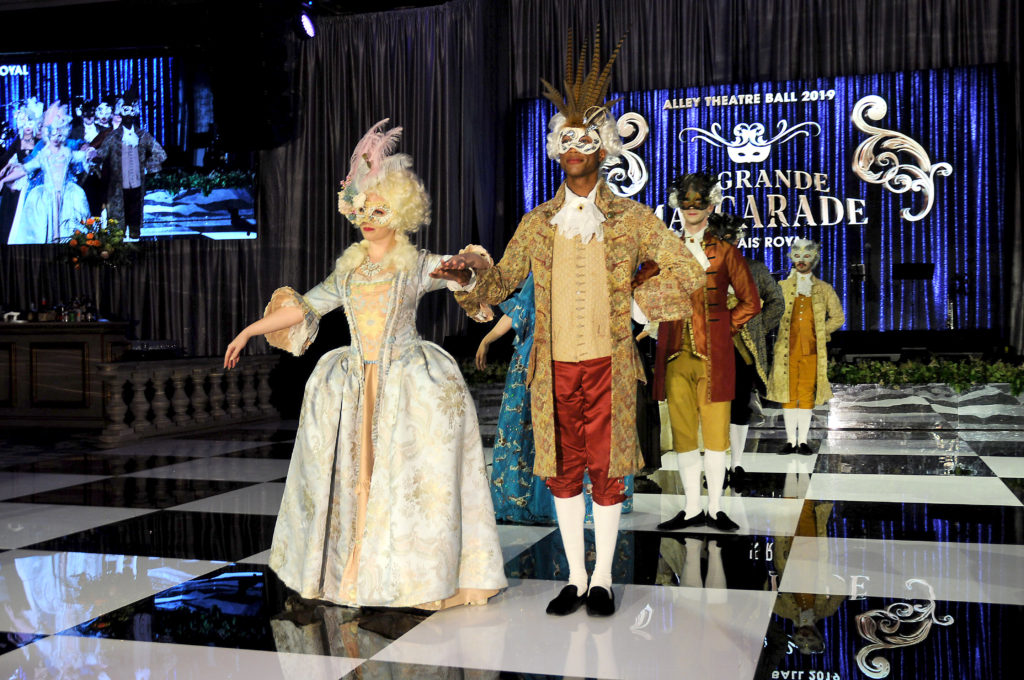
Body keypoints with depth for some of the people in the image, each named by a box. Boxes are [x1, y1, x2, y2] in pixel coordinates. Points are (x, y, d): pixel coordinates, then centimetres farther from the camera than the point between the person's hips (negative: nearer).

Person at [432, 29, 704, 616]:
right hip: (555, 366, 2)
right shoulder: (538, 223, 8)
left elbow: (688, 273, 4)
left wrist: (638, 304, -2)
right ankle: (576, 578, 22)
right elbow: (503, 282, 16)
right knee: (563, 471, 7)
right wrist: (472, 273, -4)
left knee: (606, 470, 3)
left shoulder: (632, 218, 2)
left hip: (609, 364, -2)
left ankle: (603, 580, 19)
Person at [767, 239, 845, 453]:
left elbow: (838, 318, 15)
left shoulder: (824, 289, 11)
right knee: (788, 394, 1)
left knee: (807, 395, 1)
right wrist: (783, 334, 1)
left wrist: (820, 333, 5)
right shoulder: (782, 287, 10)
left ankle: (803, 440, 7)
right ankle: (791, 440, 8)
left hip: (812, 350, 0)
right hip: (787, 349, 0)